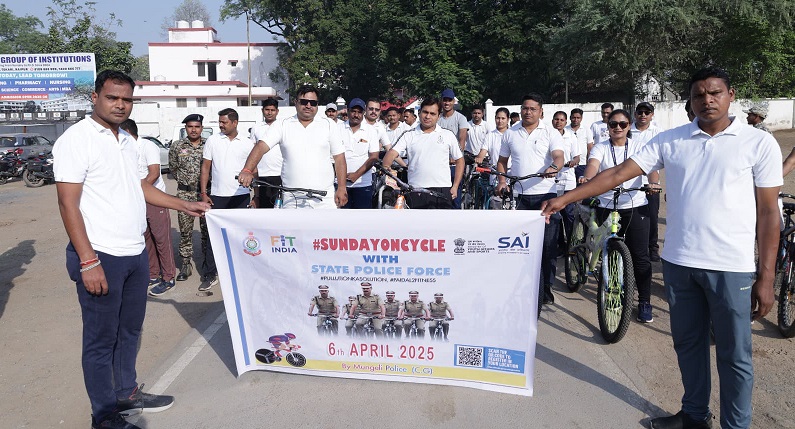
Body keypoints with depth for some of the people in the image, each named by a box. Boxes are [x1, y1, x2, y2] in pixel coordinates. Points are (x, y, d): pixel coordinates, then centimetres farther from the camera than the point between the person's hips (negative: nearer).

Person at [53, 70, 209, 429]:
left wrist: (184, 206, 22)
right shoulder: (76, 139, -12)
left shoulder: (127, 141, 12)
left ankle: (126, 392, 36)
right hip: (101, 257, -8)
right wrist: (89, 261, -21)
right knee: (101, 338, 5)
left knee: (130, 329, 19)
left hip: (135, 254, 8)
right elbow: (68, 203, -16)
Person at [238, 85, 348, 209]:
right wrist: (247, 171, -24)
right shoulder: (282, 125, 5)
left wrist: (342, 188, -3)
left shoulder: (329, 125, 6)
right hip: (291, 201, 0)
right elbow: (261, 147, -6)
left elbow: (339, 158, 5)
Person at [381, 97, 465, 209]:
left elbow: (459, 160, 15)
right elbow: (391, 153, -3)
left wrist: (455, 187, 6)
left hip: (442, 192, 1)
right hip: (416, 192, 0)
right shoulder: (409, 136, 9)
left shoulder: (448, 135, 11)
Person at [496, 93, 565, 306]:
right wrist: (502, 181, 1)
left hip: (545, 194, -2)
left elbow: (559, 156, -12)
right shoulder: (511, 133, 11)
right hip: (519, 195, 2)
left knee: (548, 244, -1)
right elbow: (502, 160, 18)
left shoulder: (551, 133, 2)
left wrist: (554, 168, -35)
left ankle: (545, 288, 11)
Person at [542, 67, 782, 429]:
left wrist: (766, 277, -5)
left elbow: (768, 212, -2)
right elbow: (618, 173, 0)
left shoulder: (759, 143, -2)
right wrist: (566, 198, -8)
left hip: (731, 267, -3)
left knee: (734, 355, 8)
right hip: (678, 262, 3)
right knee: (687, 343, 17)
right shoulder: (670, 140, 4)